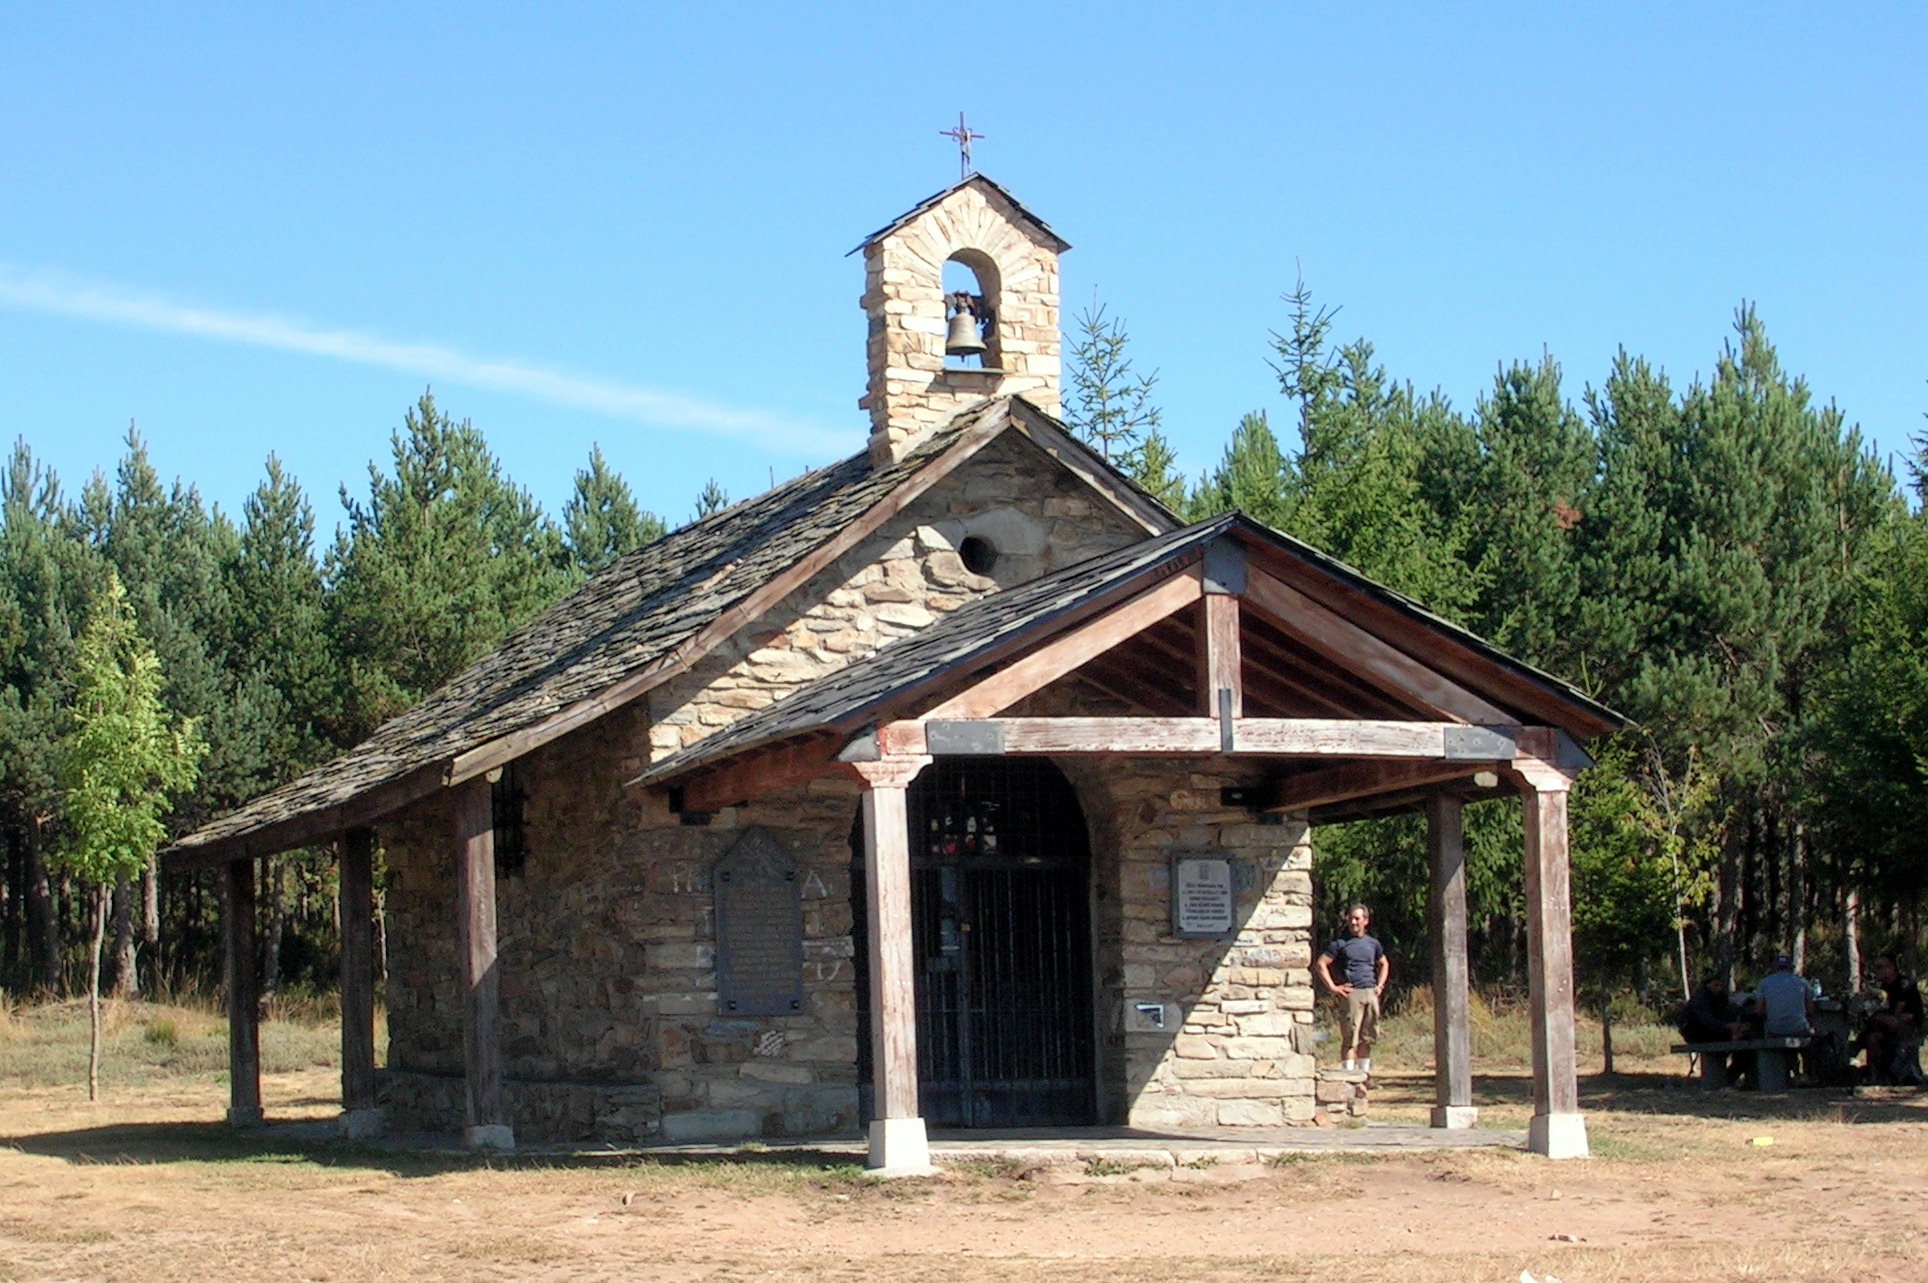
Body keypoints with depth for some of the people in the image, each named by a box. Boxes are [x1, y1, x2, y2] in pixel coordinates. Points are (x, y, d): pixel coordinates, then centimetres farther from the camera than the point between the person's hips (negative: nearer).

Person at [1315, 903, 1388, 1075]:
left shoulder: (1373, 944, 14)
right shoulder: (1341, 943, 0)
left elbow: (1384, 964, 30)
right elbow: (1321, 964, -3)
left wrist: (1380, 986, 16)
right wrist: (1333, 988, -8)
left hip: (1371, 994, 5)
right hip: (1351, 993, -5)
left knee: (1367, 1037, 8)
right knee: (1351, 1037, -9)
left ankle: (1365, 1072, 15)